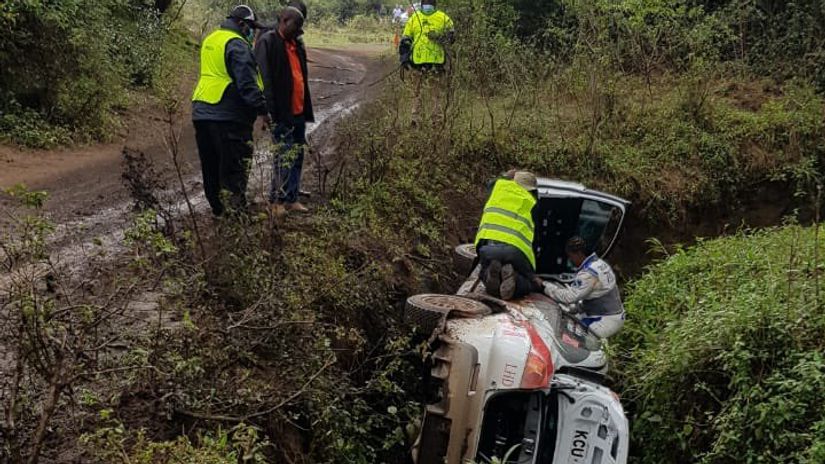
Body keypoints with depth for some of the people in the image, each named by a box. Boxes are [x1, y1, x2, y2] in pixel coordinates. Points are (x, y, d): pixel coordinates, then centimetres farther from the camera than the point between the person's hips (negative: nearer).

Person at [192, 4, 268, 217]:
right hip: (227, 116, -9)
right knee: (235, 167, -4)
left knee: (211, 166, 13)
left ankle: (218, 208, 19)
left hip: (201, 111, 9)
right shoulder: (237, 44, -11)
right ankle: (236, 207, -5)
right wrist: (262, 109, -18)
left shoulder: (210, 40, 18)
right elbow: (247, 83, -19)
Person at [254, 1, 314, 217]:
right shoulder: (268, 42, -9)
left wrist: (307, 109, 19)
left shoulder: (297, 45, 16)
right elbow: (264, 78, -16)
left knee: (298, 156, 11)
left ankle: (291, 199, 19)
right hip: (282, 114, -8)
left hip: (298, 112, 8)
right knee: (284, 157, -6)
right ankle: (275, 201, 4)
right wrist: (269, 110, -21)